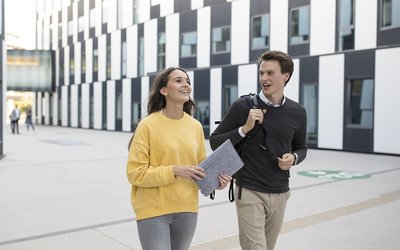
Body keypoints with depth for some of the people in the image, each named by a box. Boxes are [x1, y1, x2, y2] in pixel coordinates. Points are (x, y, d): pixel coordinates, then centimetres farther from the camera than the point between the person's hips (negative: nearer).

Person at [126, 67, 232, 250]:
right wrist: (174, 171, -21)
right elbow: (135, 173, -13)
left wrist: (215, 178, -7)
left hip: (187, 209, 5)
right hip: (154, 210, -5)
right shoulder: (148, 125, -12)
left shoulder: (196, 126, 2)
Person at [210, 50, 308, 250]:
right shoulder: (243, 106, -9)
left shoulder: (297, 112, 1)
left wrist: (293, 158, -6)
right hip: (249, 192, -4)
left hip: (280, 194, 4)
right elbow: (215, 142, -5)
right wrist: (245, 128, -18)